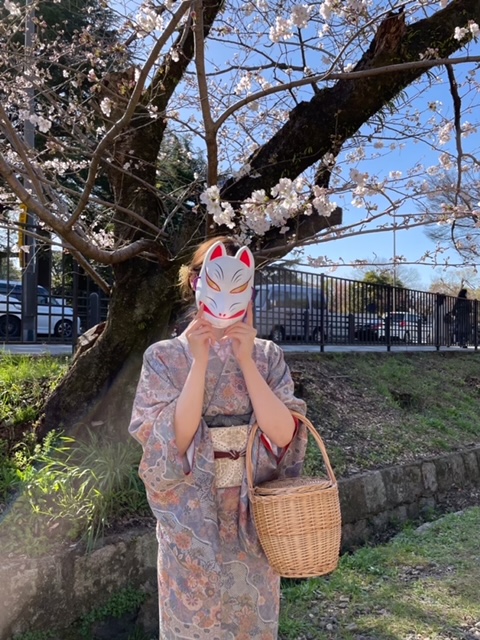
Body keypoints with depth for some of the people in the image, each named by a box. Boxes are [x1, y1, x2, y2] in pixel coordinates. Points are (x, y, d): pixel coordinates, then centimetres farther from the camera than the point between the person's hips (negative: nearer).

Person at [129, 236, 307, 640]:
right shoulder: (166, 356, -7)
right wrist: (199, 361, -21)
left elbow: (283, 434, -14)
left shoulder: (267, 356, -2)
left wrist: (246, 360, -19)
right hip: (191, 514, -2)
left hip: (252, 512, 2)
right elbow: (175, 439, -17)